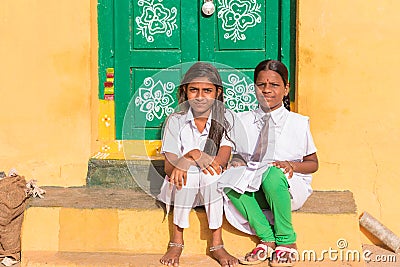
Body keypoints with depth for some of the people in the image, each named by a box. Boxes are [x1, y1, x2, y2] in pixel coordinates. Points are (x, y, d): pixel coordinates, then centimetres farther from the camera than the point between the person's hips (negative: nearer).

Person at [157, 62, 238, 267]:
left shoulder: (225, 119, -2)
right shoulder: (175, 121, -3)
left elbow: (223, 159, -16)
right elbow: (169, 168, -10)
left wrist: (186, 160, -31)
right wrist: (193, 156, -32)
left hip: (212, 188, 0)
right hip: (182, 188, 0)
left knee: (213, 173, -32)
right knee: (189, 174, -32)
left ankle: (216, 244, -22)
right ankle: (177, 241, -18)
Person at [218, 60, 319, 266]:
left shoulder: (298, 123, 1)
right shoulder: (242, 121, 8)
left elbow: (312, 163, 6)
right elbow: (237, 154, 13)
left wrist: (292, 165, -15)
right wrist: (237, 162, -12)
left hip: (289, 188, -3)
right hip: (255, 190, 3)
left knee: (272, 173, -37)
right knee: (228, 178, -28)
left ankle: (287, 241, -19)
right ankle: (267, 239, -21)